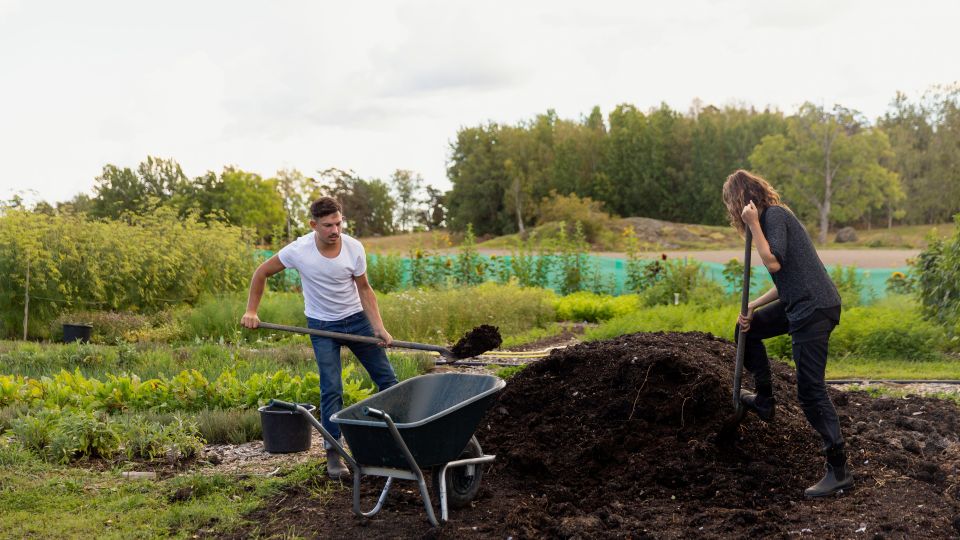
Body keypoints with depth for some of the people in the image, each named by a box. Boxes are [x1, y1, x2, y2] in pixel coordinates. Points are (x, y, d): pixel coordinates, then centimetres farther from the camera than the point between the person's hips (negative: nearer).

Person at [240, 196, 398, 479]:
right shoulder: (298, 250, -22)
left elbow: (364, 290, -6)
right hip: (322, 326, -2)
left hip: (356, 318, 2)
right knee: (331, 390, -7)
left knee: (387, 379, 5)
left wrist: (379, 328, -13)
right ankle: (333, 454, 5)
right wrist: (251, 311, -8)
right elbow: (262, 273, -6)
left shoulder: (354, 248, -18)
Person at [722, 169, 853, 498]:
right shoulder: (771, 217, 20)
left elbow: (774, 263, -23)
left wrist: (753, 225, -15)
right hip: (799, 304, 10)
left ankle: (839, 471, -5)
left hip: (815, 308, -10)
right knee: (747, 329, 24)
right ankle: (764, 401, 32)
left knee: (810, 391, -9)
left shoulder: (774, 215, -9)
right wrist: (753, 307, 15)